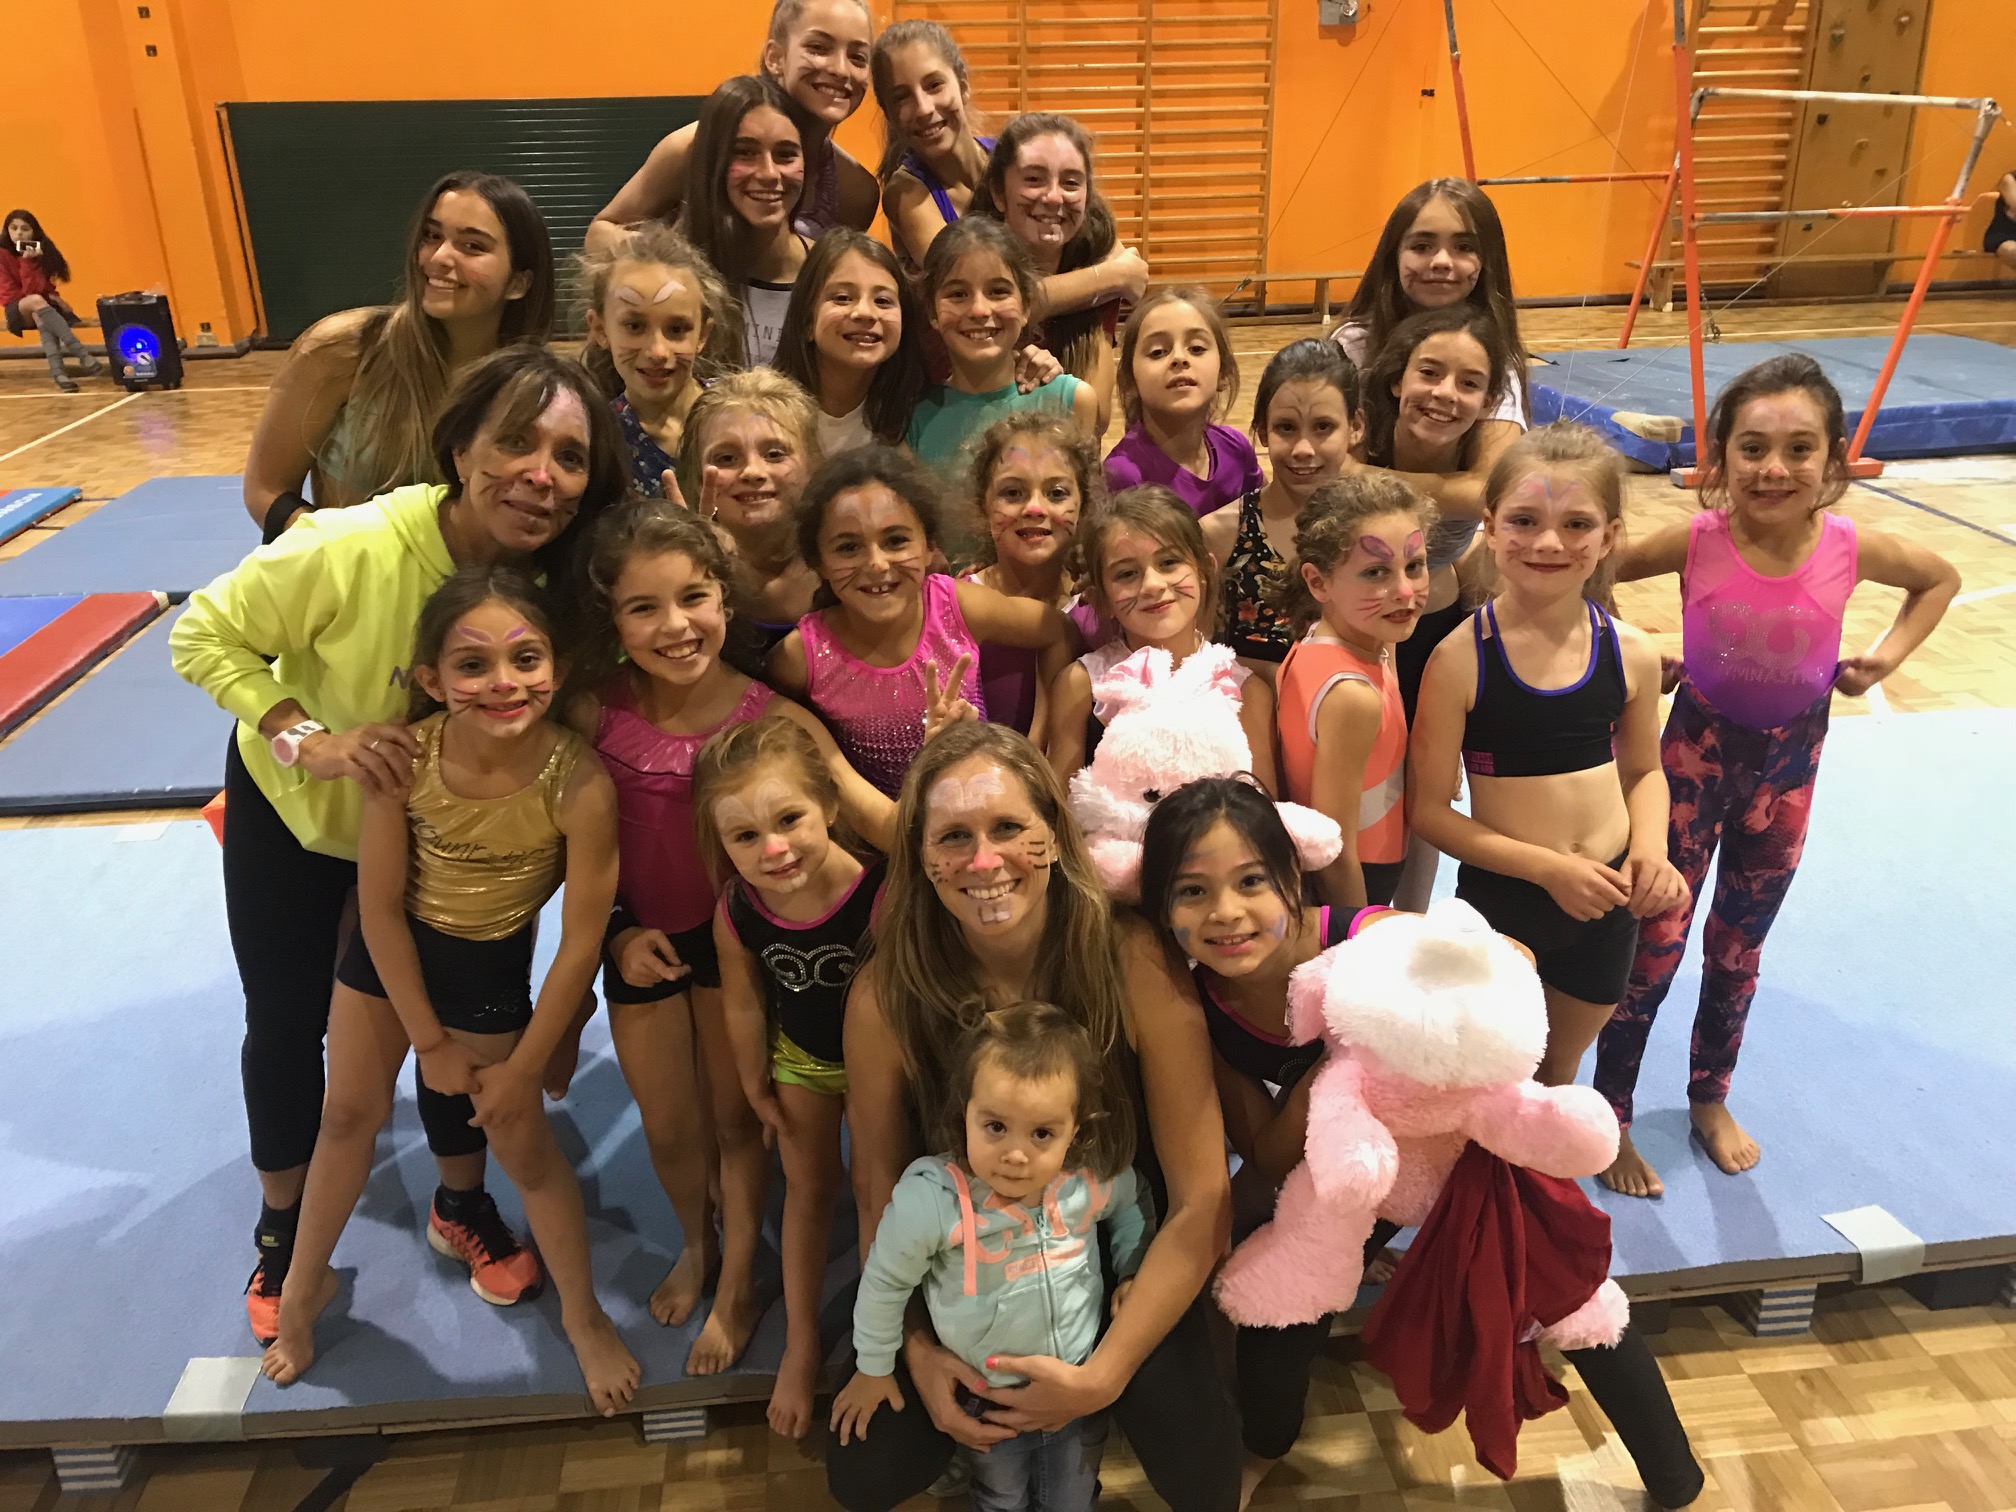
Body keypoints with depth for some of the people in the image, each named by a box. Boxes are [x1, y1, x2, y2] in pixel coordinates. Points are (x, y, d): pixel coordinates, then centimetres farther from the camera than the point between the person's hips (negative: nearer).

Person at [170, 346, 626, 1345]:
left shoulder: (570, 582, -25)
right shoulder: (348, 550, -36)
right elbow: (204, 636, -20)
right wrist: (309, 737, -34)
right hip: (294, 810, -2)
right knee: (286, 1024, 14)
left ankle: (462, 1202, 40)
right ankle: (283, 1225, 41)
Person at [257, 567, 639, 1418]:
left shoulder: (579, 782, -34)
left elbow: (581, 941, -23)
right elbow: (381, 904, -16)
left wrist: (523, 1068, -12)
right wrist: (428, 1041, -8)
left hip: (491, 969, -2)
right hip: (388, 950, 2)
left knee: (524, 1144, 9)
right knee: (348, 1115, 19)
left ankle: (583, 1315, 33)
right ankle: (305, 1285, 46)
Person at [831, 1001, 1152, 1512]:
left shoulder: (1094, 1179, -24)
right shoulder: (928, 1200, -34)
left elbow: (1132, 1207, 4)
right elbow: (885, 1283, -14)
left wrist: (1132, 1274, -6)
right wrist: (874, 1371, -1)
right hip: (986, 1400, -1)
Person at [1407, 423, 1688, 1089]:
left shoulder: (1632, 654, -7)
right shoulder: (1460, 660, -19)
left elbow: (1643, 768, 10)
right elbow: (1429, 809, -16)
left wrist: (1650, 845, -9)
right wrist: (1547, 867, -21)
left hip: (1606, 905, 4)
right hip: (1499, 901, -3)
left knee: (1559, 1072, 26)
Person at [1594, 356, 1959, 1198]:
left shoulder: (1850, 551, -15)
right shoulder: (1697, 542, -21)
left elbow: (1941, 578, 6)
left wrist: (1889, 655, -6)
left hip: (1789, 760, 3)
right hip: (1697, 749, -3)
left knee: (1739, 946, 18)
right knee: (1654, 940, 2)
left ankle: (1710, 1099, 40)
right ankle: (1611, 1119, 20)